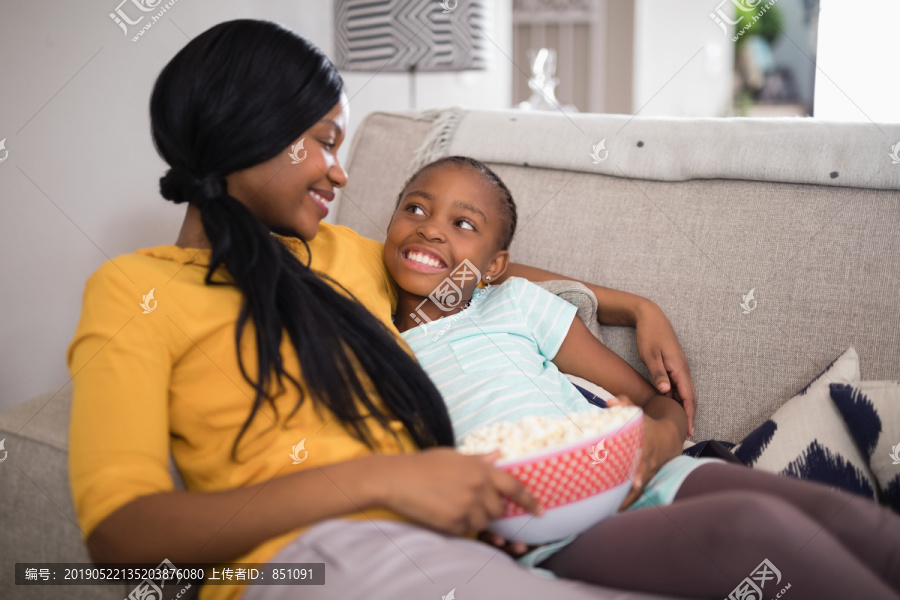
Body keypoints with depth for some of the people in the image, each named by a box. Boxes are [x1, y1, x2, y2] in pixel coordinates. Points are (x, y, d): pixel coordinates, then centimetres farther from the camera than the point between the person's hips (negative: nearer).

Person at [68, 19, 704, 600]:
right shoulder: (134, 288, 5)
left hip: (443, 542, 6)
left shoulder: (339, 251, 24)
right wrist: (375, 479, -15)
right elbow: (117, 528, -8)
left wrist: (636, 306, 31)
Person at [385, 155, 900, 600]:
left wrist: (662, 437, -6)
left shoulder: (515, 302, 19)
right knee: (753, 524, -32)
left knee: (843, 515, -23)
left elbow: (656, 401, 18)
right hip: (556, 540, -4)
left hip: (640, 481, 4)